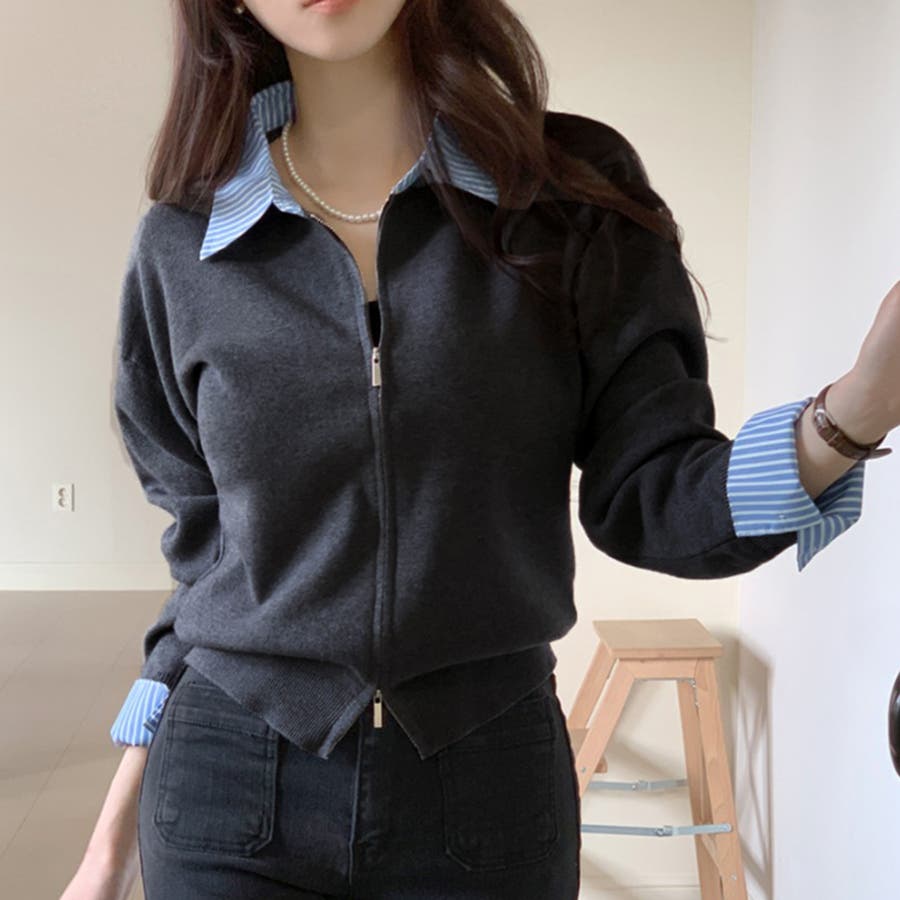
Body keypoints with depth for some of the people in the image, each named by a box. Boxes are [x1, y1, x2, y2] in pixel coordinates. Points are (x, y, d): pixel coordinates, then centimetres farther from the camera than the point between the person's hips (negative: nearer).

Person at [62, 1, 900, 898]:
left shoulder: (576, 192, -4)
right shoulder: (181, 246, -1)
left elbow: (649, 500, -7)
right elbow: (207, 550, 6)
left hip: (490, 788, 0)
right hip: (227, 793, 1)